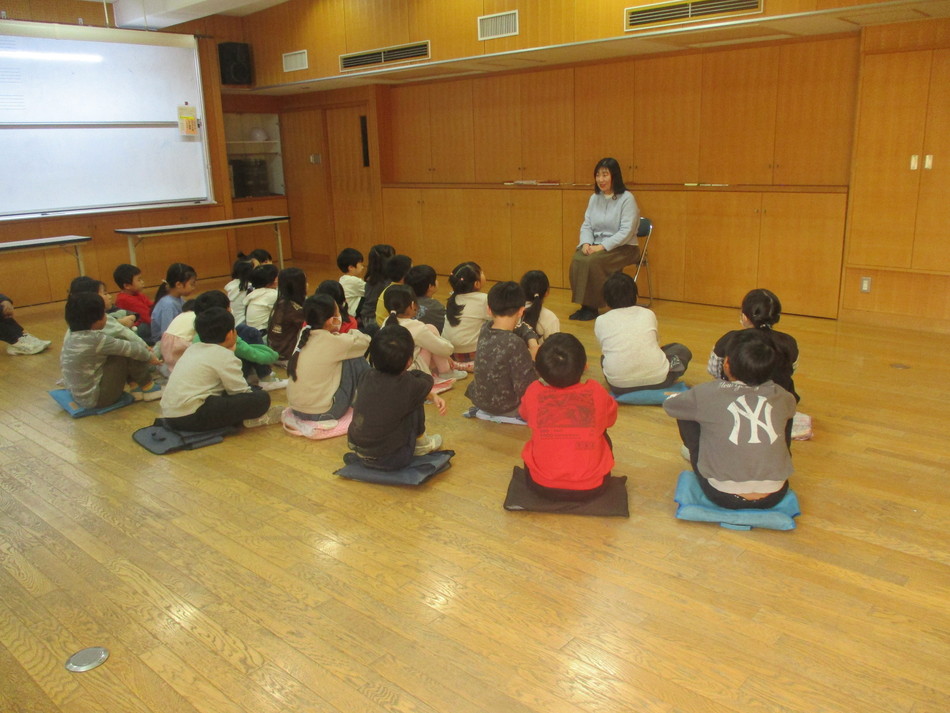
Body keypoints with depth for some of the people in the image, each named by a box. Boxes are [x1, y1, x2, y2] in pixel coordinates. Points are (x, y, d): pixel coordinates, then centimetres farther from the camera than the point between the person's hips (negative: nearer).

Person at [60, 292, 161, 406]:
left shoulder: (71, 334, 1)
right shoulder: (95, 339, -25)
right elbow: (131, 349, -14)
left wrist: (141, 346, 11)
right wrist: (149, 356, 5)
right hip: (95, 398, -9)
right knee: (130, 355, -12)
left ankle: (135, 386, 13)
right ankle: (148, 388, 7)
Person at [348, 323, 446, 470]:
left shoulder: (366, 376, -5)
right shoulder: (407, 385, -21)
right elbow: (427, 381, 4)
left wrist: (433, 396, 9)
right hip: (390, 460, -6)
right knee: (417, 400, 0)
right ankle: (420, 444, 17)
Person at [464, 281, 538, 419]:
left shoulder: (485, 330, -8)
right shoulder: (515, 344, -29)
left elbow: (522, 329, 8)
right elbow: (525, 389, -27)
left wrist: (533, 343, -10)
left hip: (479, 401, 7)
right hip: (506, 408, -6)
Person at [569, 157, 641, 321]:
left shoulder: (627, 198, -9)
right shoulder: (594, 198, 10)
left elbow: (626, 231, -17)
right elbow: (586, 225, 11)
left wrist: (602, 246, -23)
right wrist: (586, 243, -11)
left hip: (622, 247, -5)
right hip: (597, 245, 5)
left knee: (593, 261, -32)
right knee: (577, 260, -25)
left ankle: (592, 307, -18)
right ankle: (584, 305, -18)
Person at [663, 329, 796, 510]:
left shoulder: (708, 393, -8)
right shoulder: (780, 397, 0)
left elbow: (668, 404, 11)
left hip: (723, 497, -3)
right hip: (774, 497, 3)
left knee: (686, 415, 12)